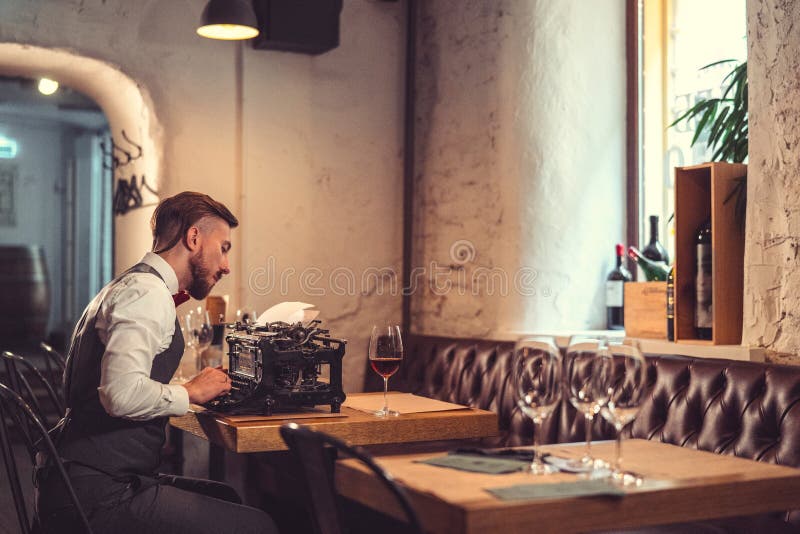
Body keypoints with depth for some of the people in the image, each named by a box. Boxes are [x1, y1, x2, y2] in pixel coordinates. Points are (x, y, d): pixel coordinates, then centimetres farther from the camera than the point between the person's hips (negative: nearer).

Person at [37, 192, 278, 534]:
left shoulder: (125, 287, 18)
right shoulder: (150, 293, -15)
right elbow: (122, 394, -29)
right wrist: (190, 393, -11)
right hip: (101, 495, -11)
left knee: (234, 500, 19)